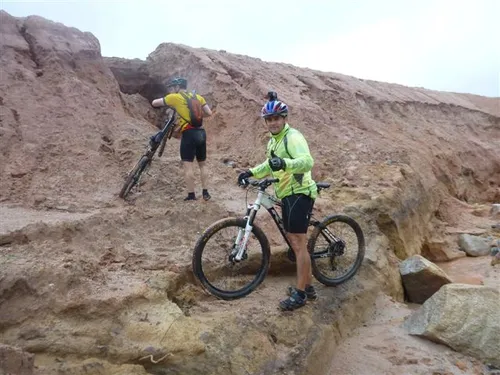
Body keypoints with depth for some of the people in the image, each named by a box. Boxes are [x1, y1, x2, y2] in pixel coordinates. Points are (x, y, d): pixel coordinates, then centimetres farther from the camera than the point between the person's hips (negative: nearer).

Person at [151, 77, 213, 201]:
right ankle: (205, 192, 16)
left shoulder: (174, 97, 1)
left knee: (187, 166, -3)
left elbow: (154, 103, 8)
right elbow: (209, 113, 11)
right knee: (202, 164, 15)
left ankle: (191, 195, -3)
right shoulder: (198, 97, 14)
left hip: (189, 134, -6)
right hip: (201, 133, 6)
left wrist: (165, 102, 28)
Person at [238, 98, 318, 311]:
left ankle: (300, 293, 5)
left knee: (299, 244, -6)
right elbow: (271, 165, 29)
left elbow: (307, 161, -33)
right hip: (287, 195, 10)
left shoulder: (293, 137, -16)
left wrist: (284, 163, -50)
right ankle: (307, 287, 27)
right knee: (293, 240, 14)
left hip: (299, 194, -10)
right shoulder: (273, 141, 15)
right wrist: (251, 172, 15)